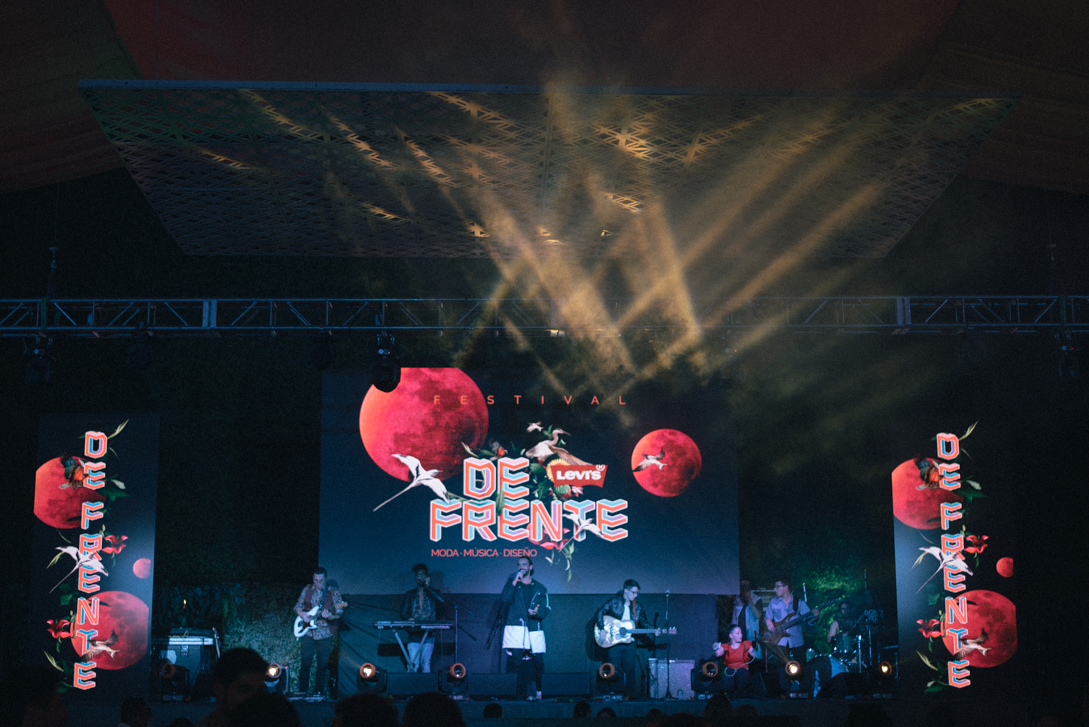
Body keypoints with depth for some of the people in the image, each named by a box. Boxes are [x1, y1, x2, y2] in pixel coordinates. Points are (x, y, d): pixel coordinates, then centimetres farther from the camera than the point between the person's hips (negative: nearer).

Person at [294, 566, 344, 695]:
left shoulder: (334, 593, -3)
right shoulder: (307, 590, 6)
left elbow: (339, 612, -6)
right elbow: (298, 606, 14)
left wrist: (330, 616, -27)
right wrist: (302, 614, -7)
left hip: (325, 633, -2)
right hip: (308, 631, 2)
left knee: (323, 664, 2)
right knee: (305, 662, 1)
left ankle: (319, 692, 11)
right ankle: (303, 691, 12)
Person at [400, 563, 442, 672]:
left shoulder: (432, 593, 13)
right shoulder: (410, 594, 16)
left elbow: (441, 600, -9)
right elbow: (403, 612, 10)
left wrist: (428, 586, -8)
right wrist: (408, 619, -12)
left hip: (428, 633, -1)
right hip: (413, 633, 1)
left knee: (426, 663, -4)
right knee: (413, 663, -9)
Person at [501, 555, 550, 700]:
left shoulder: (540, 589, 13)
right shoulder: (512, 583, 12)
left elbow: (545, 611, 7)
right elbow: (504, 599, -6)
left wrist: (537, 612, -15)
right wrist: (515, 582, -11)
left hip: (534, 631, 1)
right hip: (515, 629, -1)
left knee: (538, 662, -4)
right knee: (518, 663, -9)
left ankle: (539, 691, 13)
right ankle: (525, 693, -3)